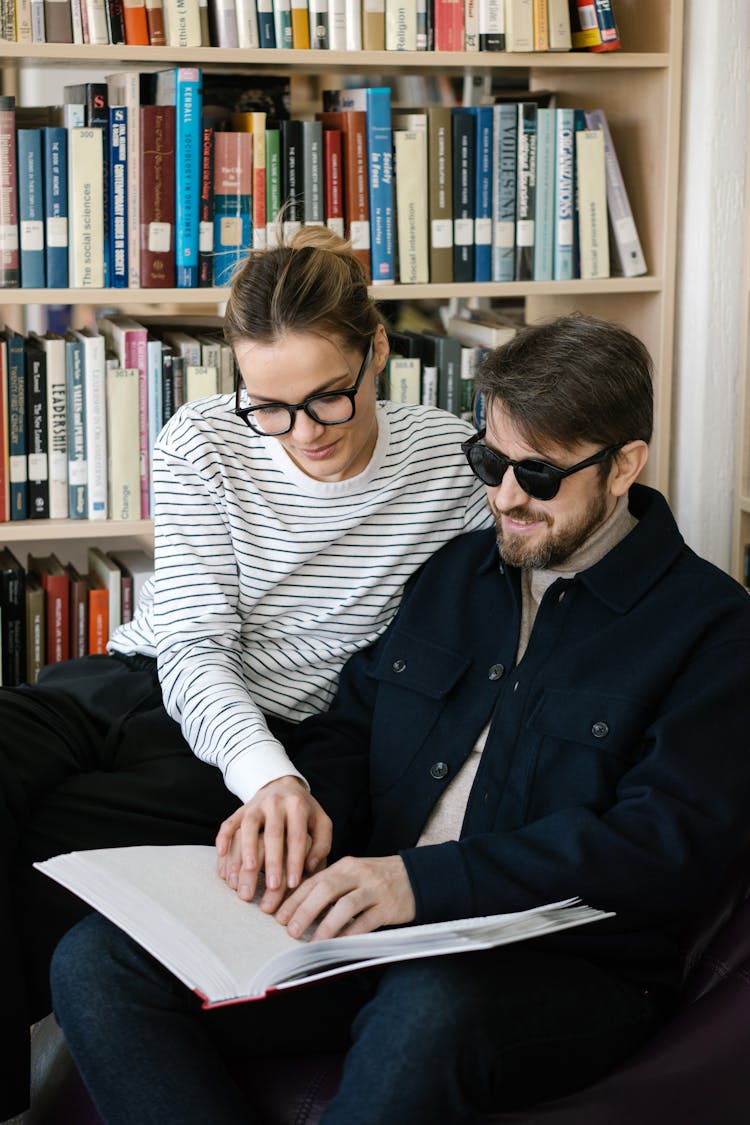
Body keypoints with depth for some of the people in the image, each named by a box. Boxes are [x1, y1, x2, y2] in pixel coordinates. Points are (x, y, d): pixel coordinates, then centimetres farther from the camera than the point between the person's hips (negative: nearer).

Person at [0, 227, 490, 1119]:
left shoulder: (450, 462, -8)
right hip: (138, 680, 3)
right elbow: (195, 648, -10)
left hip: (275, 732, -2)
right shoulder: (202, 444, -5)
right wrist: (266, 773, -31)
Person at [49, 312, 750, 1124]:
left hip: (567, 967, -6)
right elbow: (345, 727, 23)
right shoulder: (451, 571, 18)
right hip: (370, 929, 6)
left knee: (425, 1013, -42)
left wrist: (425, 879, -24)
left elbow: (673, 844, -15)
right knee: (97, 962, -15)